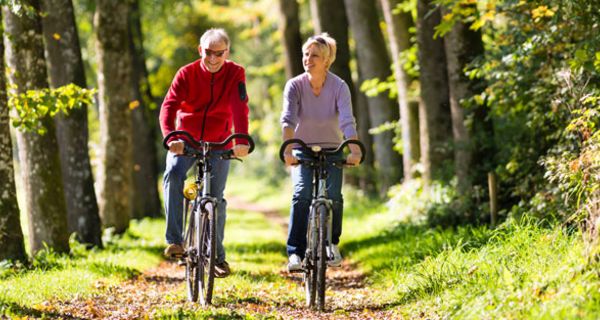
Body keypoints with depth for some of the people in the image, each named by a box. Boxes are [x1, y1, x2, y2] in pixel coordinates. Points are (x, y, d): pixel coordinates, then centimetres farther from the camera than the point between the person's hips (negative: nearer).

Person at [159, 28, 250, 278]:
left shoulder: (235, 74, -9)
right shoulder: (186, 74, -10)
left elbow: (240, 107, -23)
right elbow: (169, 105, -23)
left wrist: (242, 141, -40)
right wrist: (170, 137, -42)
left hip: (218, 144, 1)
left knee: (216, 198, -4)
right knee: (173, 174, -28)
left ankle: (218, 256, 12)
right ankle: (174, 241, -28)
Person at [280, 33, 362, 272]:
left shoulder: (339, 87, -15)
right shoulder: (295, 85, -14)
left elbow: (347, 121, -27)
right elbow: (287, 119, -28)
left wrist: (355, 151, -43)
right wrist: (288, 150, -44)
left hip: (331, 150, 1)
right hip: (303, 151, 0)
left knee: (333, 196, -16)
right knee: (302, 193, -23)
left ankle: (332, 243, 11)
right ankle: (295, 252, -20)